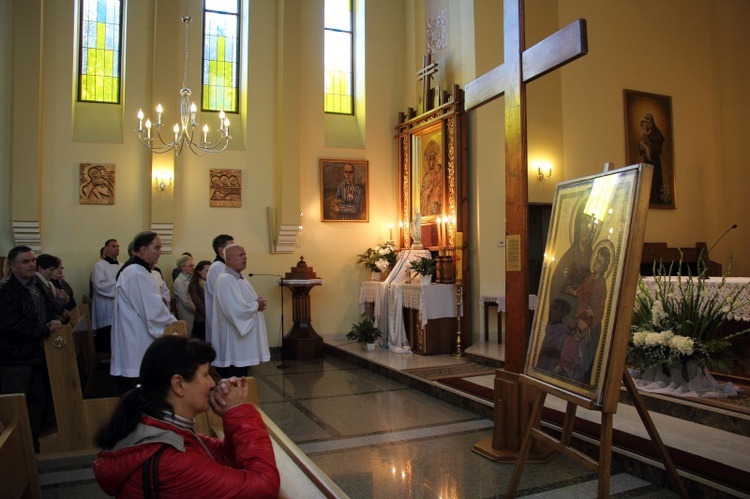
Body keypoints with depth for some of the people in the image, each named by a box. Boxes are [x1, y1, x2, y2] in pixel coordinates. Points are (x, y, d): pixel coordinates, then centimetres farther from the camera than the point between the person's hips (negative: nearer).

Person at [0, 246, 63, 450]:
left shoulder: (37, 284, 9)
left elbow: (52, 308, 19)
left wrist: (56, 320, -5)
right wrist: (46, 330, -14)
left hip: (36, 355, 9)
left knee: (38, 402, 17)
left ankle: (34, 444, 32)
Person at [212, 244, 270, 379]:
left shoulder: (239, 278, 13)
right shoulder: (225, 279, -19)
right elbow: (237, 311, -28)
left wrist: (258, 303, 0)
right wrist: (257, 306, -12)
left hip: (243, 342, 10)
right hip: (234, 344, -10)